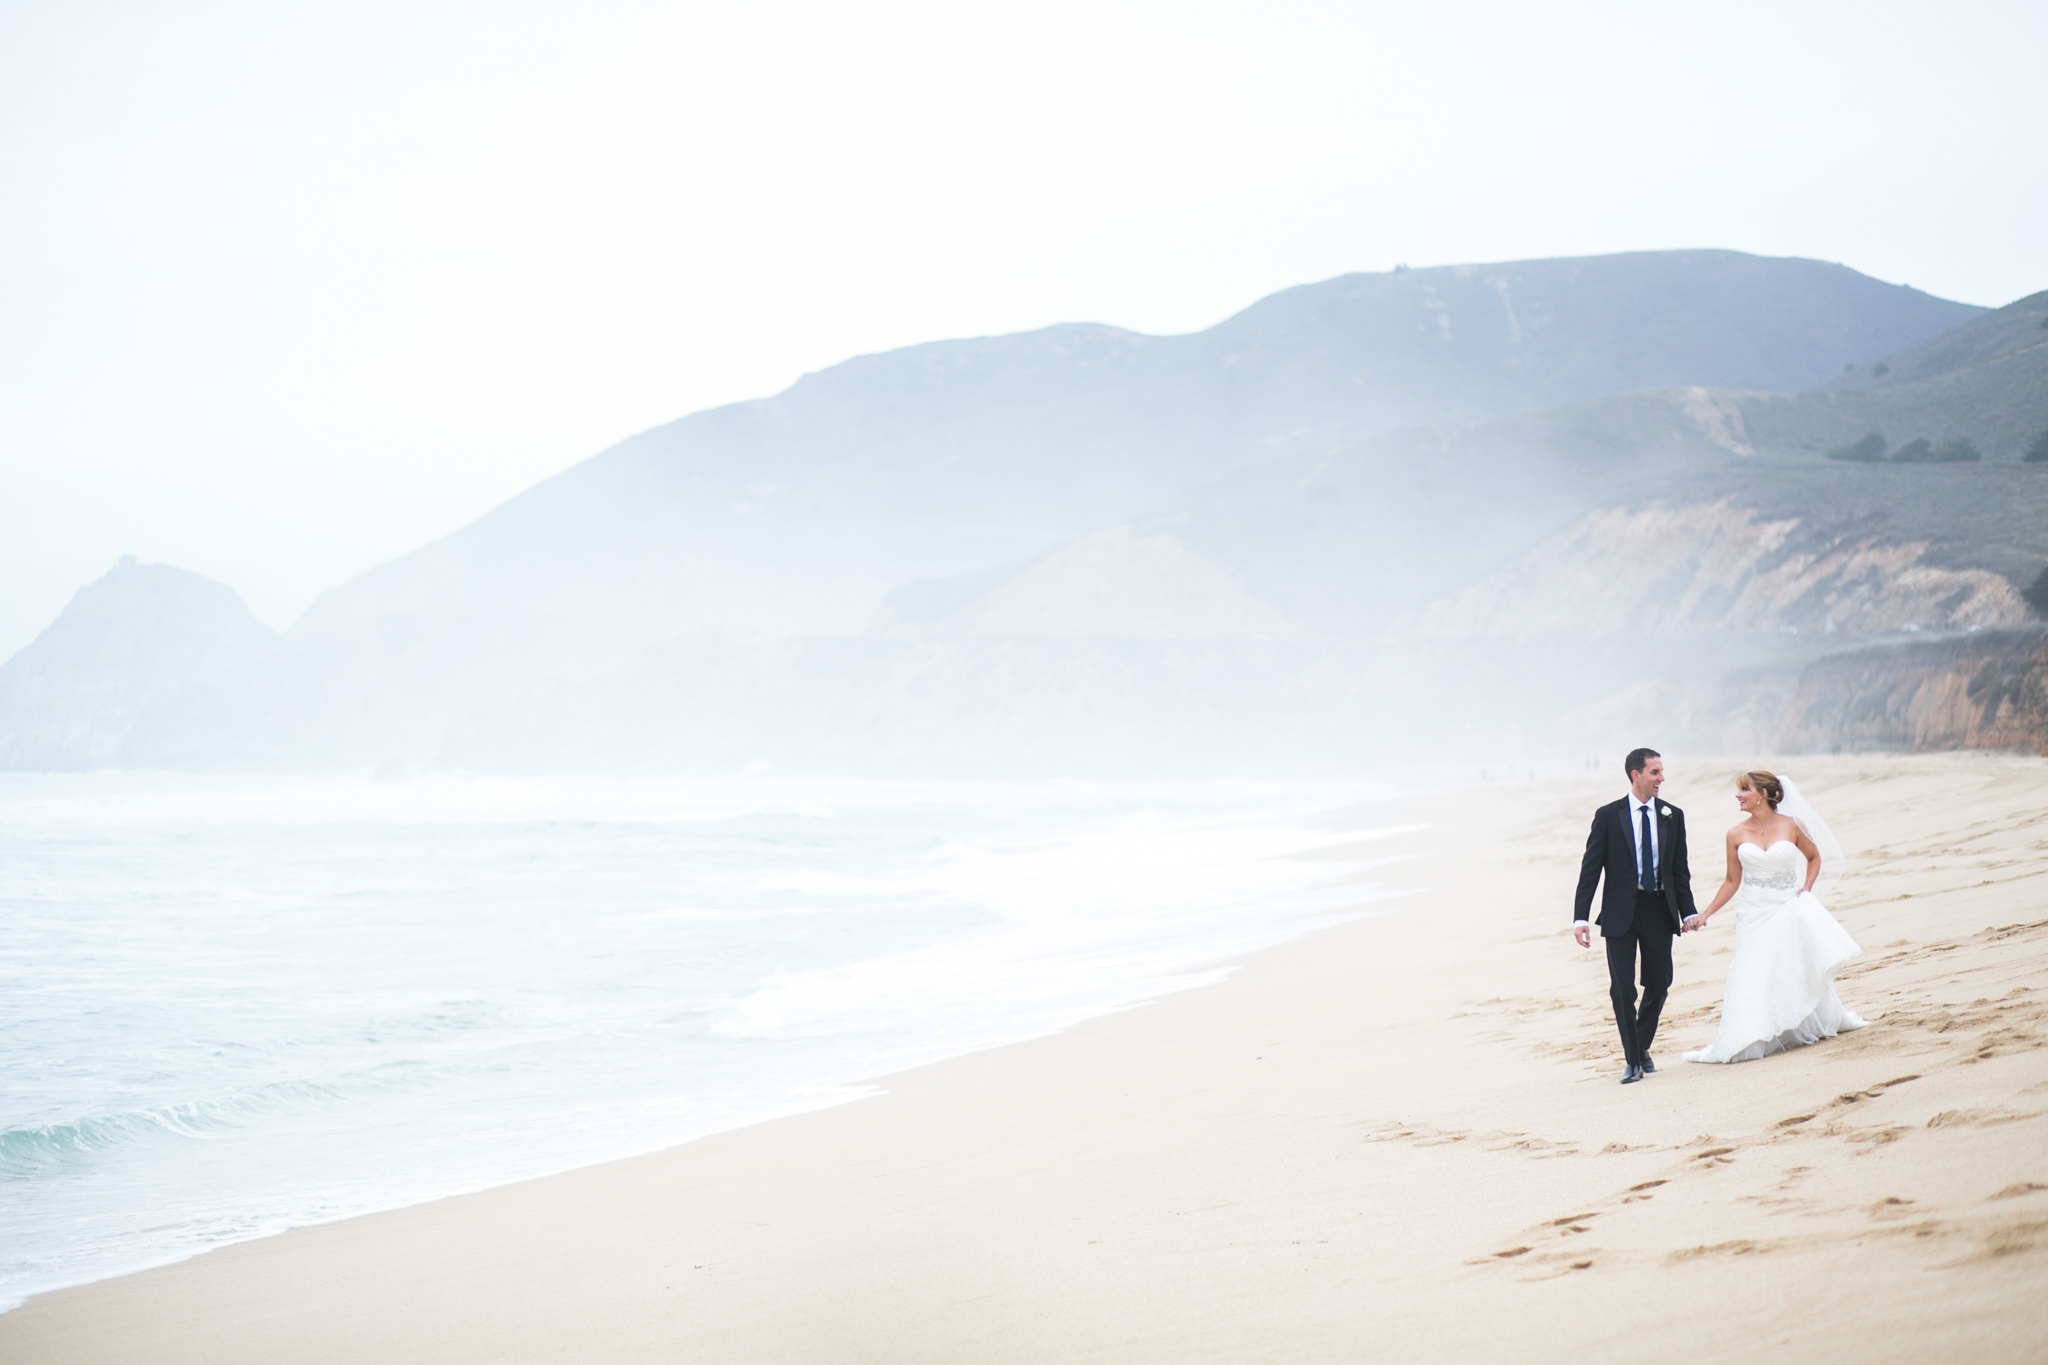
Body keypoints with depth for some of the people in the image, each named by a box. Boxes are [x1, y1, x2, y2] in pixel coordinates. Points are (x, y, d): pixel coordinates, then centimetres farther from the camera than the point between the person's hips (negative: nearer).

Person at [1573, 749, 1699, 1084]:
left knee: (1658, 985, 7)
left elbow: (1680, 869, 11)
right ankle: (1633, 1061, 5)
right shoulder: (1608, 815, -3)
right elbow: (1590, 868, -3)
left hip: (1659, 910, 3)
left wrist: (1688, 913, 3)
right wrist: (1580, 917, -9)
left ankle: (1643, 1048, 29)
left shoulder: (1672, 816, 6)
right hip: (1621, 912, -3)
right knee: (1622, 989, -5)